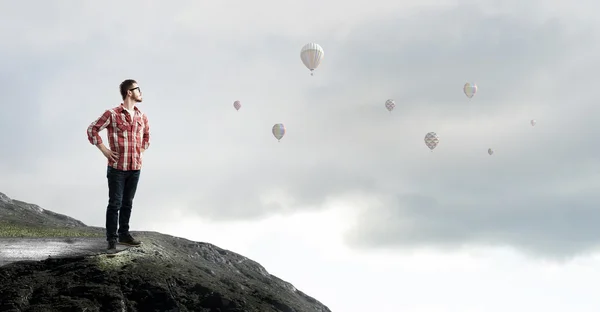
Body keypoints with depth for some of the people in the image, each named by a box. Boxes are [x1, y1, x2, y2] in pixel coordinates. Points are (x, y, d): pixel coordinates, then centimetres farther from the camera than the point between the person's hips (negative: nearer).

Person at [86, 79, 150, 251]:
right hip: (117, 167, -5)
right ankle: (112, 238, 7)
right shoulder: (112, 114, -8)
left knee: (127, 203, 13)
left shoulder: (142, 117, 8)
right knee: (115, 203, -1)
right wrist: (104, 150, -6)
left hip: (135, 168, 5)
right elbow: (92, 129, -4)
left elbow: (146, 136, 27)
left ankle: (124, 235, 24)